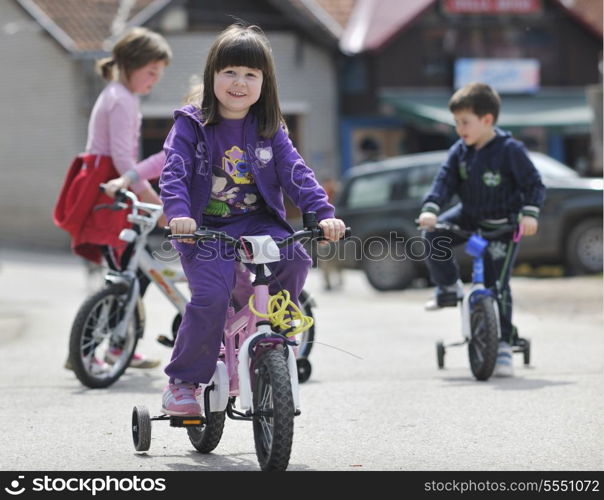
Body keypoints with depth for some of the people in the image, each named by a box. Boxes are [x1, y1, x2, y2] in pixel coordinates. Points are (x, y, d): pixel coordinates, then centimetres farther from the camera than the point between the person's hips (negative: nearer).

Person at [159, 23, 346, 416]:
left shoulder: (269, 129, 8)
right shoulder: (191, 125, -1)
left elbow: (296, 173, 1)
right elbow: (173, 174, -11)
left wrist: (325, 213, -15)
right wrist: (179, 214, -30)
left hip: (257, 222, 3)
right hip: (205, 228, -3)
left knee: (297, 259, -25)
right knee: (211, 295, -25)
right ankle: (182, 381, -8)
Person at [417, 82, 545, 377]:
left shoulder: (510, 150, -18)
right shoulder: (460, 151, -4)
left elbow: (533, 184, -15)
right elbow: (444, 181, -7)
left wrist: (529, 214, -30)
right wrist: (430, 209, -24)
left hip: (502, 225, -5)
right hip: (469, 216, 5)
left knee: (497, 284, -8)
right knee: (432, 236, -17)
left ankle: (504, 346, 1)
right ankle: (449, 287, 7)